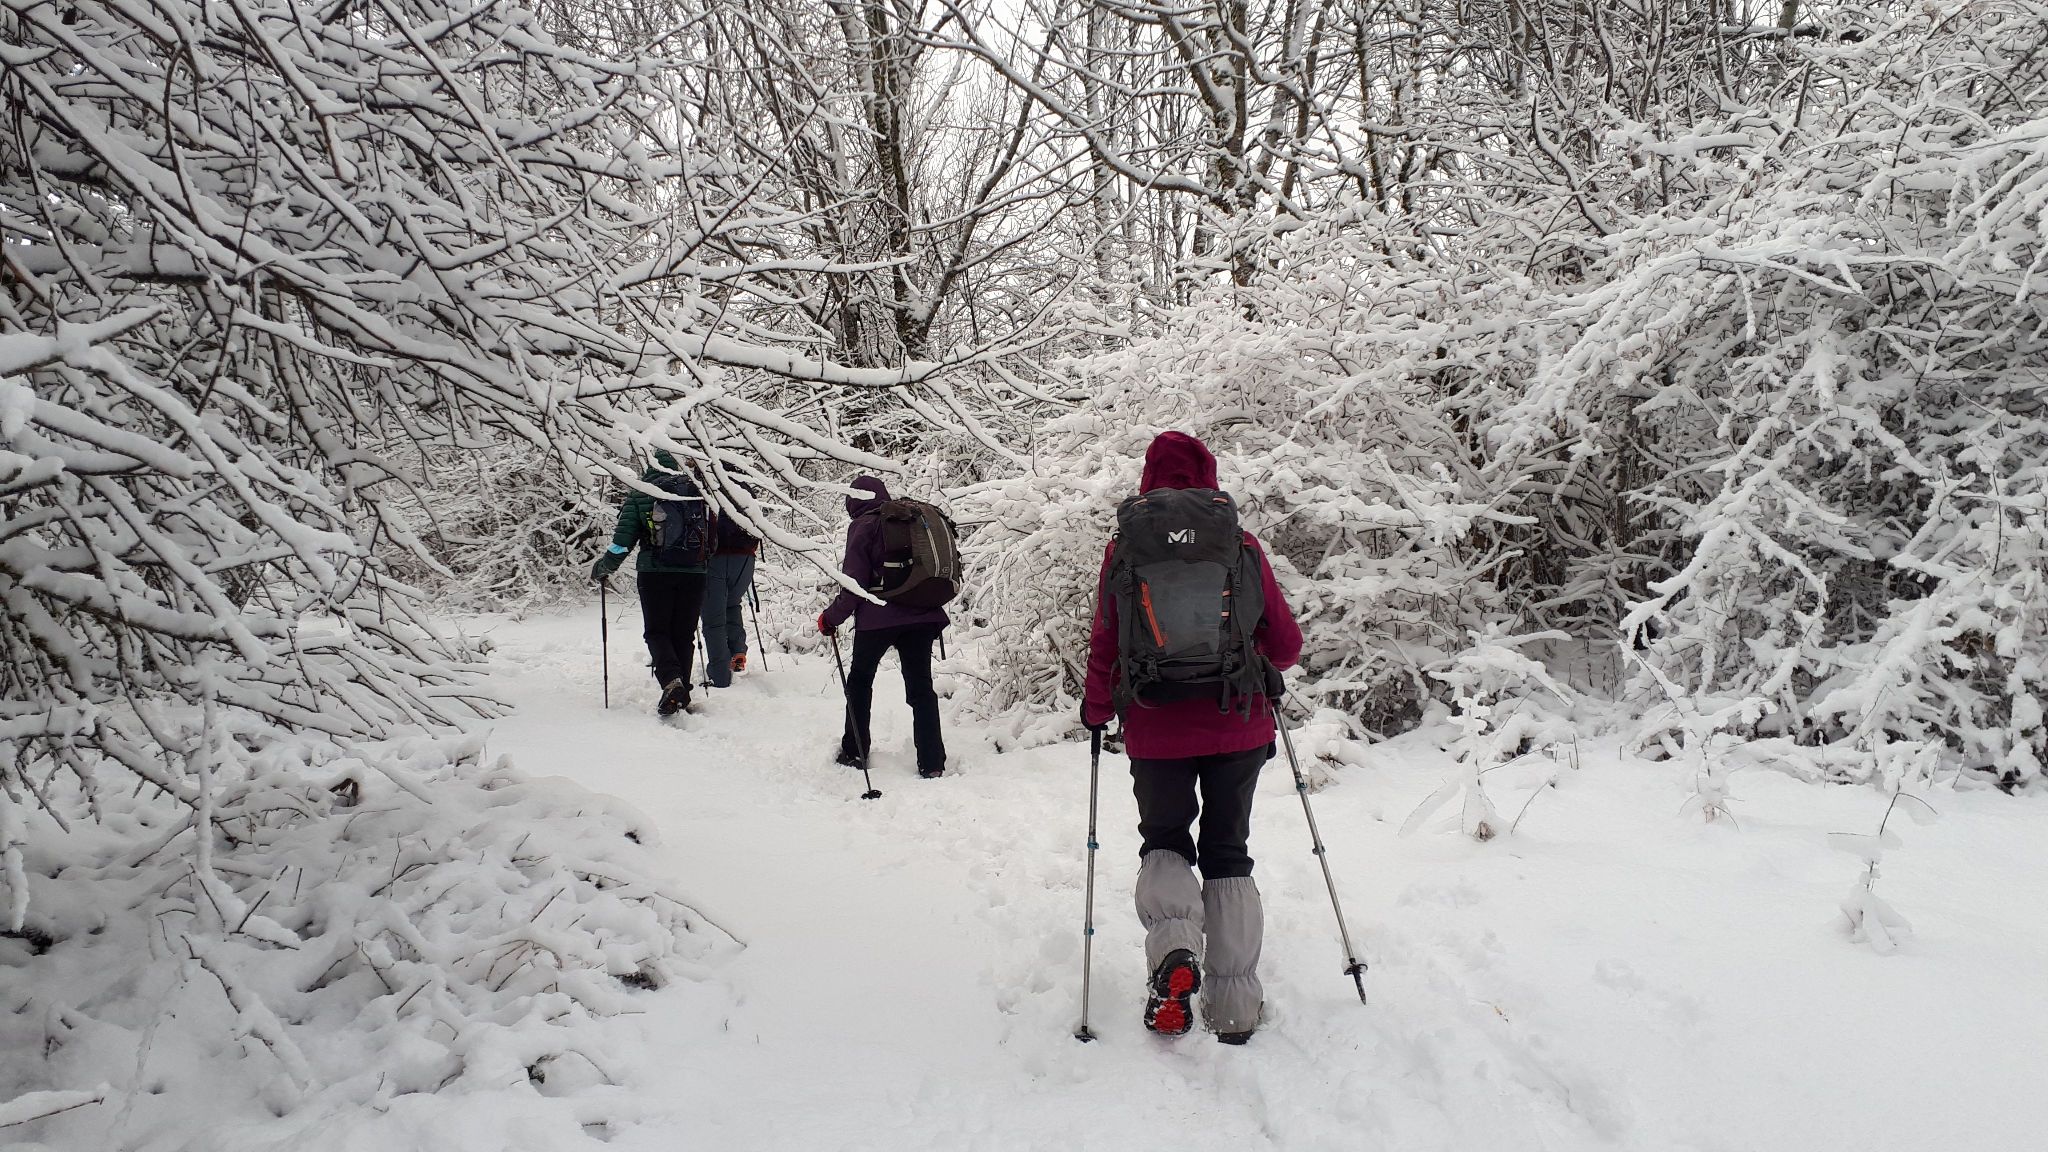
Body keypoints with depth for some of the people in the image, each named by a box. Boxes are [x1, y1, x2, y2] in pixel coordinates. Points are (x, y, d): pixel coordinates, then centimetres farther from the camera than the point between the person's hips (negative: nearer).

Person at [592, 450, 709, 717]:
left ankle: (671, 681, -19)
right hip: (694, 573, 2)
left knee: (657, 631, 5)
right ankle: (682, 693, 9)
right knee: (683, 633, 11)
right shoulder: (696, 490, 9)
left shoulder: (639, 495, 3)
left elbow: (623, 541, -1)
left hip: (654, 572, -2)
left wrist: (601, 568, 14)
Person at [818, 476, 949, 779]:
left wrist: (831, 617, 4)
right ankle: (932, 763, 1)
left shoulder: (863, 527, -3)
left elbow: (854, 582, -7)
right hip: (923, 615, 5)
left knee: (860, 680, 16)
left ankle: (854, 752, 20)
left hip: (878, 617, -4)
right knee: (921, 686, 7)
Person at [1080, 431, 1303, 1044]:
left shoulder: (1125, 550, -6)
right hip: (1239, 727, 1)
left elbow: (1105, 648, -5)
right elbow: (1285, 644, 0)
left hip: (1156, 730, -1)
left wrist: (1096, 710, 13)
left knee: (1164, 842, 20)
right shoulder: (1242, 547, -3)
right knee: (1228, 853, 16)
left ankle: (1173, 947, -8)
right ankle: (1234, 1006, 13)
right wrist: (1262, 662, 23)